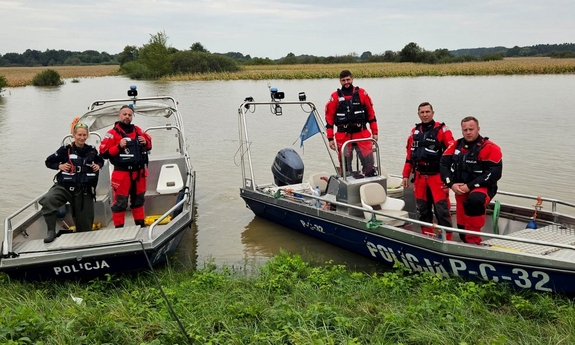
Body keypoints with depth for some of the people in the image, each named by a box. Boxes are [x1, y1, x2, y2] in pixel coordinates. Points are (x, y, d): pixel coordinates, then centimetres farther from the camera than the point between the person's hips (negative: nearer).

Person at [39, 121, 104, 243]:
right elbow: (49, 161, 7)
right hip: (64, 186, -2)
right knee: (47, 200, -32)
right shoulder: (65, 150, -4)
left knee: (85, 222, 7)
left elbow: (101, 160, 22)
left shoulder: (91, 151, 4)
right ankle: (51, 231, -21)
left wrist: (98, 166, 0)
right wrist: (59, 166, -12)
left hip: (84, 190, 2)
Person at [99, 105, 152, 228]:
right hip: (122, 173, -6)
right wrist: (119, 147, -22)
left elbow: (149, 144, 21)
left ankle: (141, 225, 31)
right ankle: (119, 228, 6)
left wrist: (146, 143, -1)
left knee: (138, 199, 18)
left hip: (138, 172, 6)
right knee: (120, 202, -2)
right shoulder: (112, 133, -8)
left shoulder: (138, 130, 9)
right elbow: (104, 153, -12)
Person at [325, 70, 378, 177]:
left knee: (369, 163, -4)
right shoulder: (335, 97, 3)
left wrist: (374, 132, 6)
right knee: (345, 166, 4)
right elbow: (329, 118, 4)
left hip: (362, 135, 0)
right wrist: (330, 138, 0)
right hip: (343, 137, 0)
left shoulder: (362, 93, 5)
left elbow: (371, 113, 9)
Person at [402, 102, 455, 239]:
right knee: (422, 209, 12)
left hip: (437, 176, -5)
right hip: (420, 177, 5)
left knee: (441, 209, -7)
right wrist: (406, 175, 14)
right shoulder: (414, 132, 11)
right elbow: (409, 155, 16)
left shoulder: (442, 130, -6)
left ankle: (447, 239, 1)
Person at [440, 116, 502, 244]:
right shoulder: (456, 146, 4)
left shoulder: (490, 148, -12)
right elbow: (443, 164, 4)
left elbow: (494, 173, -19)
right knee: (461, 226, 9)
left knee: (474, 201, -39)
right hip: (460, 191, 6)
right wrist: (451, 184, -11)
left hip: (482, 188, -6)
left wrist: (470, 186, -20)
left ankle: (473, 241, -25)